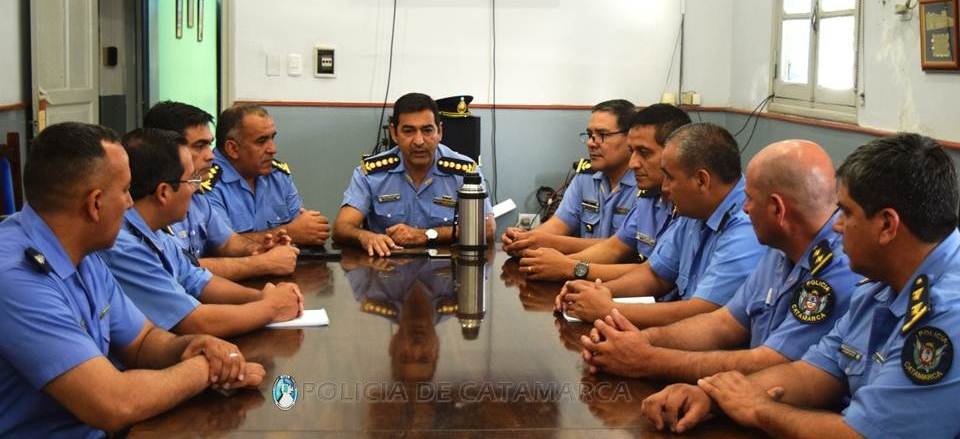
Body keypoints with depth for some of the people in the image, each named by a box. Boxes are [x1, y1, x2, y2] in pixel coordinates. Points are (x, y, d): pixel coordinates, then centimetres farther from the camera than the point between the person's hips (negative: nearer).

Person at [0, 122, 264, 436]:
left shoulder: (82, 255, 4)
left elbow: (142, 340, 14)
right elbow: (115, 406, -27)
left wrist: (188, 347, -6)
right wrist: (203, 368, -12)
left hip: (93, 431, 8)